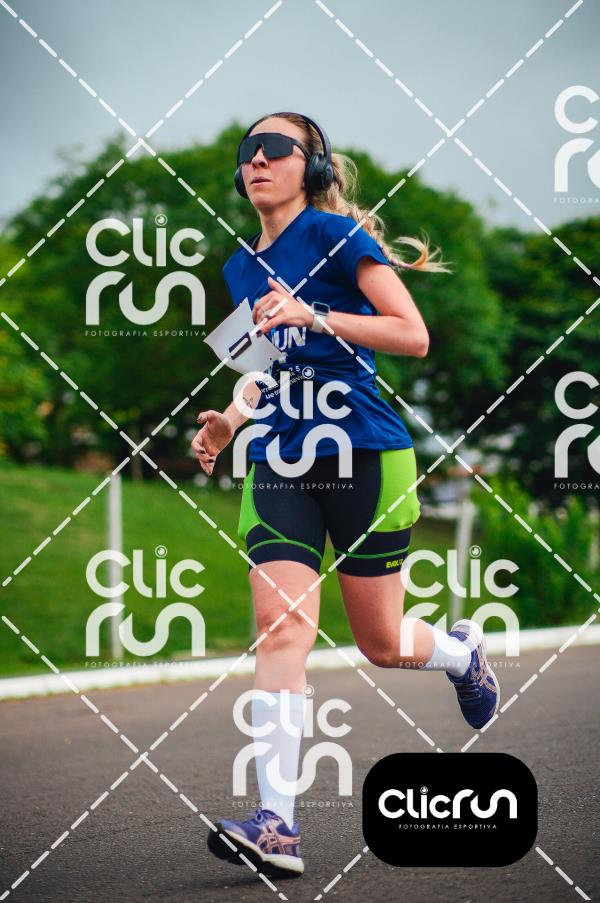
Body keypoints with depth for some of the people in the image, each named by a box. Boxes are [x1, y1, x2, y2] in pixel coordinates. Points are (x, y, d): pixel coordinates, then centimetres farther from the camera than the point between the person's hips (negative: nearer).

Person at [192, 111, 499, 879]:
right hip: (279, 464, 4)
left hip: (364, 456, -4)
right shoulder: (242, 267, 15)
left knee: (382, 644, 6)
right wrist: (231, 418, 8)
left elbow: (413, 335, -12)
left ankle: (462, 651, 43)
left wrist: (315, 317, -22)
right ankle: (277, 824, -18)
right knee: (281, 623, -14)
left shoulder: (338, 235, -5)